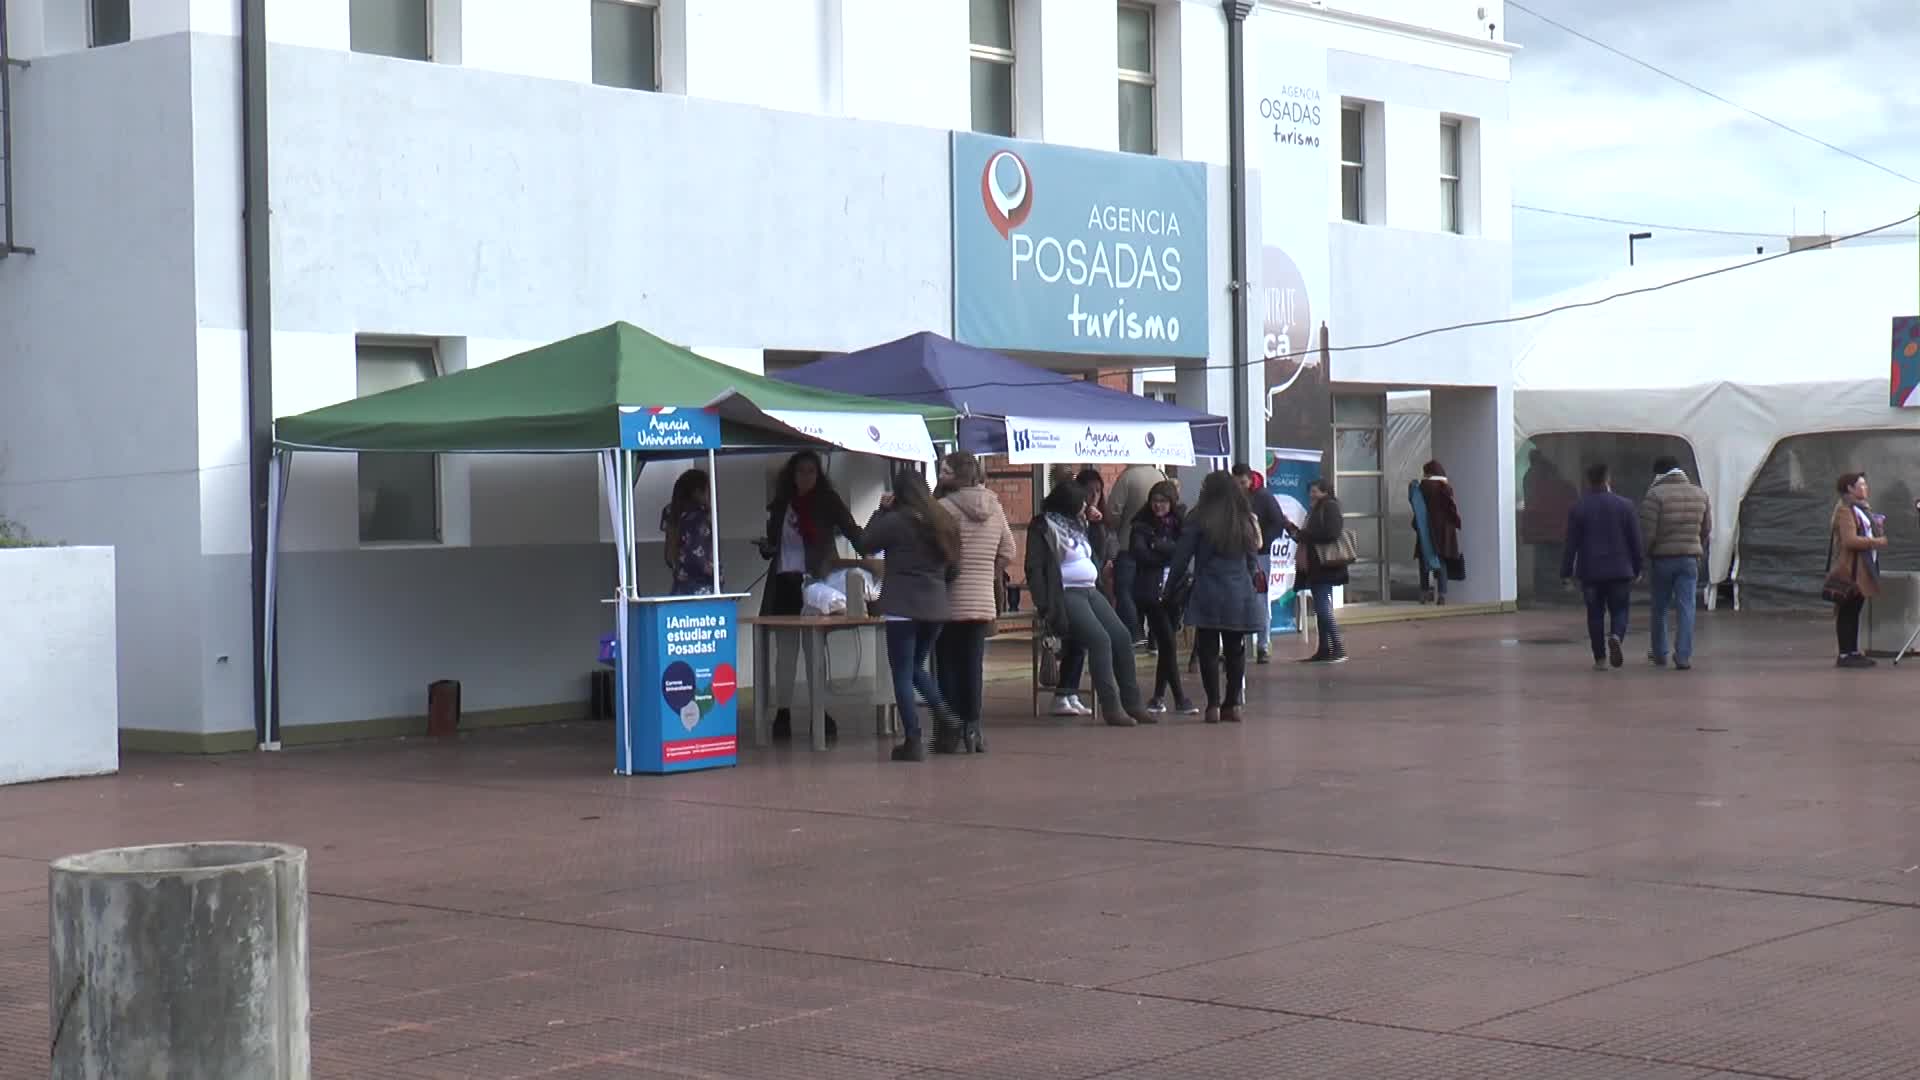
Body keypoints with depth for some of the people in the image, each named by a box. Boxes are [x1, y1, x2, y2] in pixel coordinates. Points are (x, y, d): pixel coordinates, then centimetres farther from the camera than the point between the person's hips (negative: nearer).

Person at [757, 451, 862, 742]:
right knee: (786, 649, 1)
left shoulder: (828, 502, 2)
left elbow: (852, 531, -8)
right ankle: (783, 712, 5)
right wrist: (766, 547, -5)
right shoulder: (780, 505, 12)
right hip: (785, 583, 2)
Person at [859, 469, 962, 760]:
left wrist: (881, 510, 10)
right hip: (936, 606, 6)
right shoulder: (944, 522, 10)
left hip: (903, 607, -6)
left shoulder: (896, 521, -9)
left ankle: (913, 741, -3)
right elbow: (953, 568, 15)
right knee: (917, 667, 22)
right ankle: (946, 724, 7)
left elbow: (866, 545, 4)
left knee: (902, 673, 1)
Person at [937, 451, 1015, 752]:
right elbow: (1007, 553, 12)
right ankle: (972, 728, 7)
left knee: (948, 665, 3)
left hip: (950, 601, -5)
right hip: (984, 600, 5)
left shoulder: (945, 507, -12)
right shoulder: (995, 508, 7)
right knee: (973, 665, 8)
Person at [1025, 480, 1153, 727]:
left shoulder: (1075, 525, 20)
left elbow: (1098, 549, 30)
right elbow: (1035, 568, -14)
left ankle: (1131, 703, -4)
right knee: (1100, 639, -25)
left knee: (1122, 637, -7)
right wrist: (1043, 607, -20)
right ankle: (1111, 707, -25)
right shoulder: (1042, 528, -5)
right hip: (1066, 594, -9)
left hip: (1090, 591, 9)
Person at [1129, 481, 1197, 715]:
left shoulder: (1180, 525, 9)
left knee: (1166, 644, 6)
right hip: (1151, 592, -3)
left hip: (1173, 590, 3)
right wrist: (1168, 555, -7)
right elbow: (1139, 553, -12)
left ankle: (1159, 698, 16)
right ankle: (1180, 698, -4)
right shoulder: (1141, 526, 2)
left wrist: (1158, 546, -13)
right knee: (1168, 643, -8)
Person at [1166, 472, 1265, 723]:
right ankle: (1232, 704, 11)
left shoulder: (1198, 521, -5)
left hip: (1208, 596, -3)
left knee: (1209, 650, 1)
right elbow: (1253, 562, 11)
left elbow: (1181, 558, -4)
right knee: (1235, 650, 9)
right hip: (1241, 596, 4)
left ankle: (1214, 704, -3)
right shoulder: (1247, 522, 7)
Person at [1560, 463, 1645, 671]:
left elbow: (1571, 544, -3)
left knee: (1595, 613, 9)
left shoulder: (1578, 509, -4)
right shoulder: (1624, 506, -2)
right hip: (1620, 570, 0)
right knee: (1619, 610, 9)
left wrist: (1566, 572, 3)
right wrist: (1638, 568, 10)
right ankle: (1615, 637, -21)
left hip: (1590, 572, 0)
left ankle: (1600, 658, 7)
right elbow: (1635, 541, 0)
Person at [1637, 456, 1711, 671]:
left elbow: (1648, 532, -14)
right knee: (1686, 608, 1)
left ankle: (1659, 654, 23)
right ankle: (1684, 656, -7)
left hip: (1662, 558, -3)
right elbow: (1706, 529, 10)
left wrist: (1645, 556, 0)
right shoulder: (1699, 494, 6)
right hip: (1690, 558, 3)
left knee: (1660, 608, 12)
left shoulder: (1655, 495, -10)